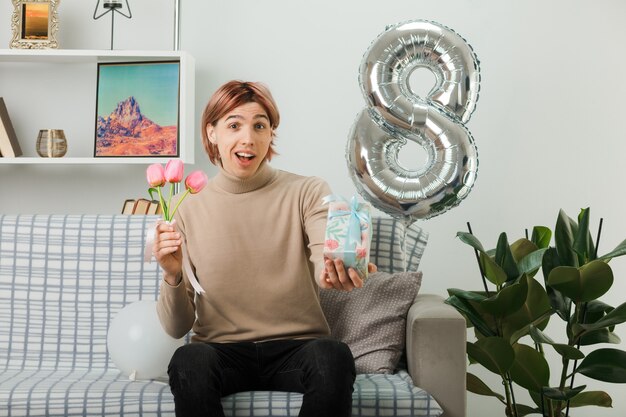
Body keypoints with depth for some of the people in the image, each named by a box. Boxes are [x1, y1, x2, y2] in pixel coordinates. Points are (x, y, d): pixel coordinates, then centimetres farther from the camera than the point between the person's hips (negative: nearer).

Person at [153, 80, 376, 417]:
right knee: (188, 361, -32)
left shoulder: (308, 193, 1)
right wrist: (173, 276, -20)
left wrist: (335, 272, -43)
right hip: (221, 351, 1)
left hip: (295, 348, 0)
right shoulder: (188, 208, 3)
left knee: (333, 356, -32)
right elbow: (177, 328, 1)